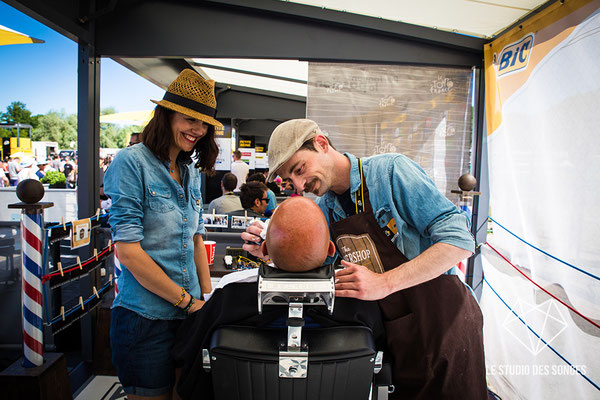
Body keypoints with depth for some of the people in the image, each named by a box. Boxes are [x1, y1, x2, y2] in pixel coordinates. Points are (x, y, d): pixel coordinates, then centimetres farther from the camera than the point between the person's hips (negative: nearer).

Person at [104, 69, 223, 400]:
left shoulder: (192, 173, 9)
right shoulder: (132, 162, -12)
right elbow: (128, 250, -17)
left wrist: (208, 298, 5)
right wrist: (189, 301, -14)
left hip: (189, 314, 6)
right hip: (145, 319, -6)